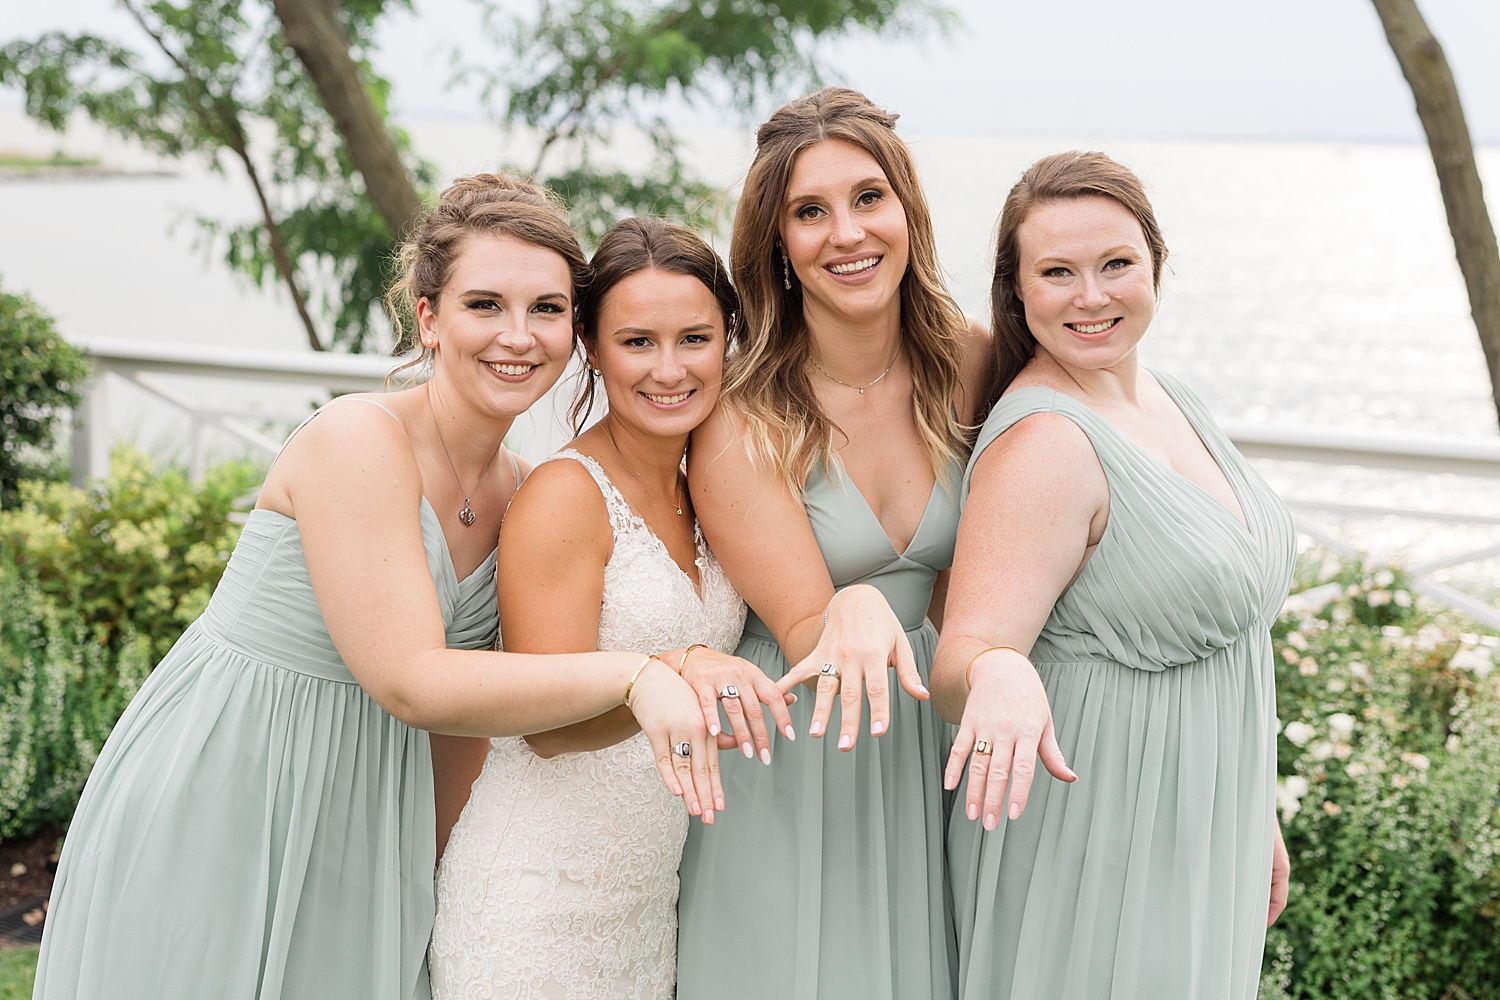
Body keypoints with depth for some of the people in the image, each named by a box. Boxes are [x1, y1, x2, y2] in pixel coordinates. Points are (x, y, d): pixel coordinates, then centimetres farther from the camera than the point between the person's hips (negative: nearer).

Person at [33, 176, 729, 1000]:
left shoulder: (522, 491, 3)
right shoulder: (358, 439, -19)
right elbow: (413, 683, -25)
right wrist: (633, 675, -29)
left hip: (357, 836, 6)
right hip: (208, 814, -6)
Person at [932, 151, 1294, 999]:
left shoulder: (1166, 397, 5)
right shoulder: (1044, 443, -22)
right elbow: (956, 665, -29)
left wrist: (1256, 817, 18)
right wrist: (996, 673, -52)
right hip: (1091, 852, -8)